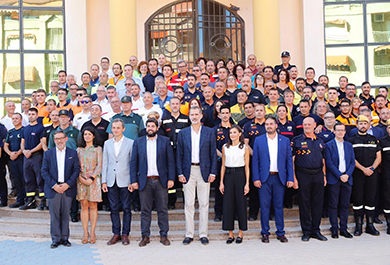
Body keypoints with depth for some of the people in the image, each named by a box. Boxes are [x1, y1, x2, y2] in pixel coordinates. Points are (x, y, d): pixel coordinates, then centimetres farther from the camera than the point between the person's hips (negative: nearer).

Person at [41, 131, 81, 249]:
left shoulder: (73, 153, 6)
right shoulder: (48, 153, 6)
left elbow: (76, 170, 0)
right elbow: (44, 171, 1)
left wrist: (68, 184, -11)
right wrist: (54, 185, -10)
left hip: (68, 189, 0)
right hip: (53, 189, 0)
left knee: (65, 215, 6)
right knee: (54, 215, 2)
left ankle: (65, 238, 16)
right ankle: (56, 239, 12)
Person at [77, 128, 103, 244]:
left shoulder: (98, 149, 6)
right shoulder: (79, 150, 13)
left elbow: (99, 165, -1)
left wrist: (91, 178, -12)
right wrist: (80, 178, -7)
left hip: (94, 180, -2)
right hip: (81, 180, 2)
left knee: (93, 206, -2)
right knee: (84, 206, 0)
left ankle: (92, 233, 4)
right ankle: (85, 233, 5)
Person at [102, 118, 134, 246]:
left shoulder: (130, 143, 0)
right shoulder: (107, 143, 10)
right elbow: (105, 163, 10)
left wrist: (132, 181, -7)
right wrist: (104, 181, 5)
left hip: (125, 181, -3)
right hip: (111, 181, 3)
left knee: (126, 208, 2)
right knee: (113, 208, 7)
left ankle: (125, 234, 13)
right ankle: (116, 234, 17)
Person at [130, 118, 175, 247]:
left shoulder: (165, 141, 7)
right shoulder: (138, 142, 9)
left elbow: (170, 161, 4)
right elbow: (133, 163, 6)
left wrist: (171, 178, -4)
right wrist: (133, 181, -1)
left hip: (161, 181, 0)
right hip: (144, 181, 1)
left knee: (163, 209, 3)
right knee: (145, 210, 4)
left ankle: (164, 235, 14)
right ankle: (145, 236, 14)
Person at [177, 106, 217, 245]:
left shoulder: (209, 132, 5)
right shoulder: (183, 133, 8)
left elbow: (213, 154, 4)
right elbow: (179, 155, 7)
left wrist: (212, 172, -3)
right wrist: (180, 173, -1)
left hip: (204, 171, -1)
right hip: (188, 171, 1)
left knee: (204, 204, 3)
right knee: (188, 204, 3)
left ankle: (203, 234, 12)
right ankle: (189, 234, 12)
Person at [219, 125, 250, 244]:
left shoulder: (245, 147, 2)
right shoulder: (225, 147, 7)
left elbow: (247, 166, 0)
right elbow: (223, 165, 8)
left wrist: (247, 183, -6)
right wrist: (221, 182, 2)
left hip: (240, 175, -2)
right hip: (228, 175, 2)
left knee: (241, 203, 1)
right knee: (228, 204, 2)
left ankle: (240, 233, 14)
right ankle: (230, 234, 12)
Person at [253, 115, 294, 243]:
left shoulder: (285, 140, 7)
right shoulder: (258, 140, 5)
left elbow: (289, 160, 6)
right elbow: (255, 161, 3)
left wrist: (290, 178, -1)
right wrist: (256, 178, -5)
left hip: (280, 178, 1)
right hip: (264, 178, 0)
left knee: (279, 206, 7)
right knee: (264, 206, 2)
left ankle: (280, 233, 17)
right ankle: (265, 233, 13)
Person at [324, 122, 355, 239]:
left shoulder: (349, 145, 13)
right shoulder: (329, 145, -1)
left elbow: (352, 162, 9)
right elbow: (329, 163, -7)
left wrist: (347, 175, -6)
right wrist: (340, 176, -12)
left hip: (347, 178, 4)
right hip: (334, 179, -4)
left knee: (345, 204, 6)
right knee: (333, 205, 0)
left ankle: (343, 228, 15)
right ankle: (334, 229, 9)